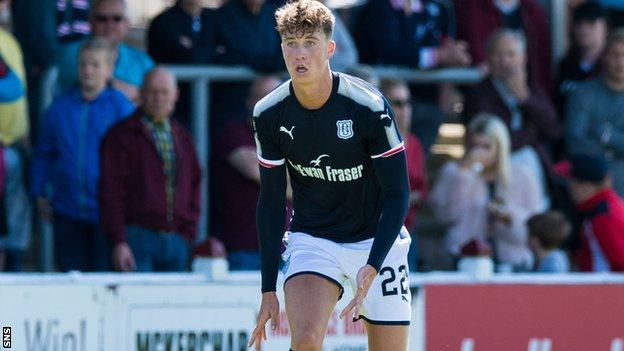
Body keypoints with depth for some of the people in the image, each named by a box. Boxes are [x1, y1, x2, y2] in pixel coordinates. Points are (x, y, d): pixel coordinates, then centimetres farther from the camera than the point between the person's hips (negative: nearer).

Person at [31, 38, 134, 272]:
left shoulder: (121, 107, -2)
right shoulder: (60, 107, 8)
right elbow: (43, 154, 16)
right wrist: (39, 194, 10)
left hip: (105, 214, -3)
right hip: (67, 214, 3)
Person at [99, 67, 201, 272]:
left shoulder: (182, 138, 17)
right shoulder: (122, 136, 0)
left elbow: (194, 187, 19)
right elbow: (111, 192, -5)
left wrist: (188, 235, 7)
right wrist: (118, 243, -12)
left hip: (176, 240, 5)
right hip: (138, 238, -5)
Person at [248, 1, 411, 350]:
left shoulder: (369, 106, -18)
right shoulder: (269, 115, -9)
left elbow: (397, 195, -14)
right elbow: (271, 203, 1)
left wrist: (371, 268, -26)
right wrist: (269, 291, -2)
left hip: (377, 241, -1)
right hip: (312, 240, 1)